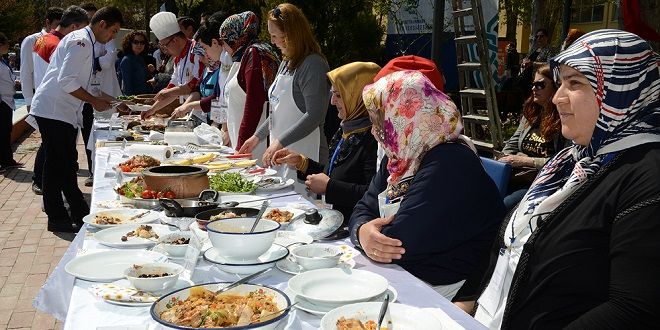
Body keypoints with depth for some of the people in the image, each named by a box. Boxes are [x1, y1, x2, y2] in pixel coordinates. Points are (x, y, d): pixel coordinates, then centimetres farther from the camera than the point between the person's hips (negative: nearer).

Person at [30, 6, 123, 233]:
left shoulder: (85, 42, 17)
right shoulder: (80, 41, -15)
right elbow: (66, 81, -23)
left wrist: (97, 98, 15)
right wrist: (94, 101, -15)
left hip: (65, 112, 10)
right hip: (53, 110, -10)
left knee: (68, 164, 14)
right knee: (56, 165, -4)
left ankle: (79, 214, 22)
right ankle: (56, 219, 3)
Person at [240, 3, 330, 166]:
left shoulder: (313, 64, -14)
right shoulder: (286, 64, 13)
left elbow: (314, 116, -20)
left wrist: (280, 142, -21)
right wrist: (258, 136, 19)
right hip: (279, 153, 8)